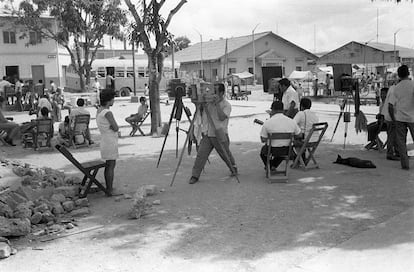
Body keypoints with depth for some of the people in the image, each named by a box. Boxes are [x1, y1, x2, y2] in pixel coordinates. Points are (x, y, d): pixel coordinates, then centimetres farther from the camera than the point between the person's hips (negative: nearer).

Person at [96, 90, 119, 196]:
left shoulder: (99, 110, 9)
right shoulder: (108, 113, -19)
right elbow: (116, 128, -16)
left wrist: (110, 126, -1)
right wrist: (112, 126, 1)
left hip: (105, 140, 9)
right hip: (110, 142, -9)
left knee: (108, 166, 16)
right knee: (111, 166, -3)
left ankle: (108, 188, 24)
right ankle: (110, 190, 1)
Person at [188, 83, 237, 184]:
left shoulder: (226, 105, -6)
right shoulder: (208, 102, 7)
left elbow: (222, 117, -22)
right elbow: (200, 115, 11)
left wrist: (217, 103, -22)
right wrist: (201, 105, -5)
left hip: (220, 135, -3)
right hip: (207, 134, 4)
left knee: (226, 155, 12)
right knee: (201, 154, -5)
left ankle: (234, 168, 39)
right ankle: (195, 175, 0)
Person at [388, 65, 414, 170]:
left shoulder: (396, 87, 3)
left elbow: (391, 105, -2)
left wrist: (393, 119, 8)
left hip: (399, 117, 2)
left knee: (401, 141, 6)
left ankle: (405, 164, 5)